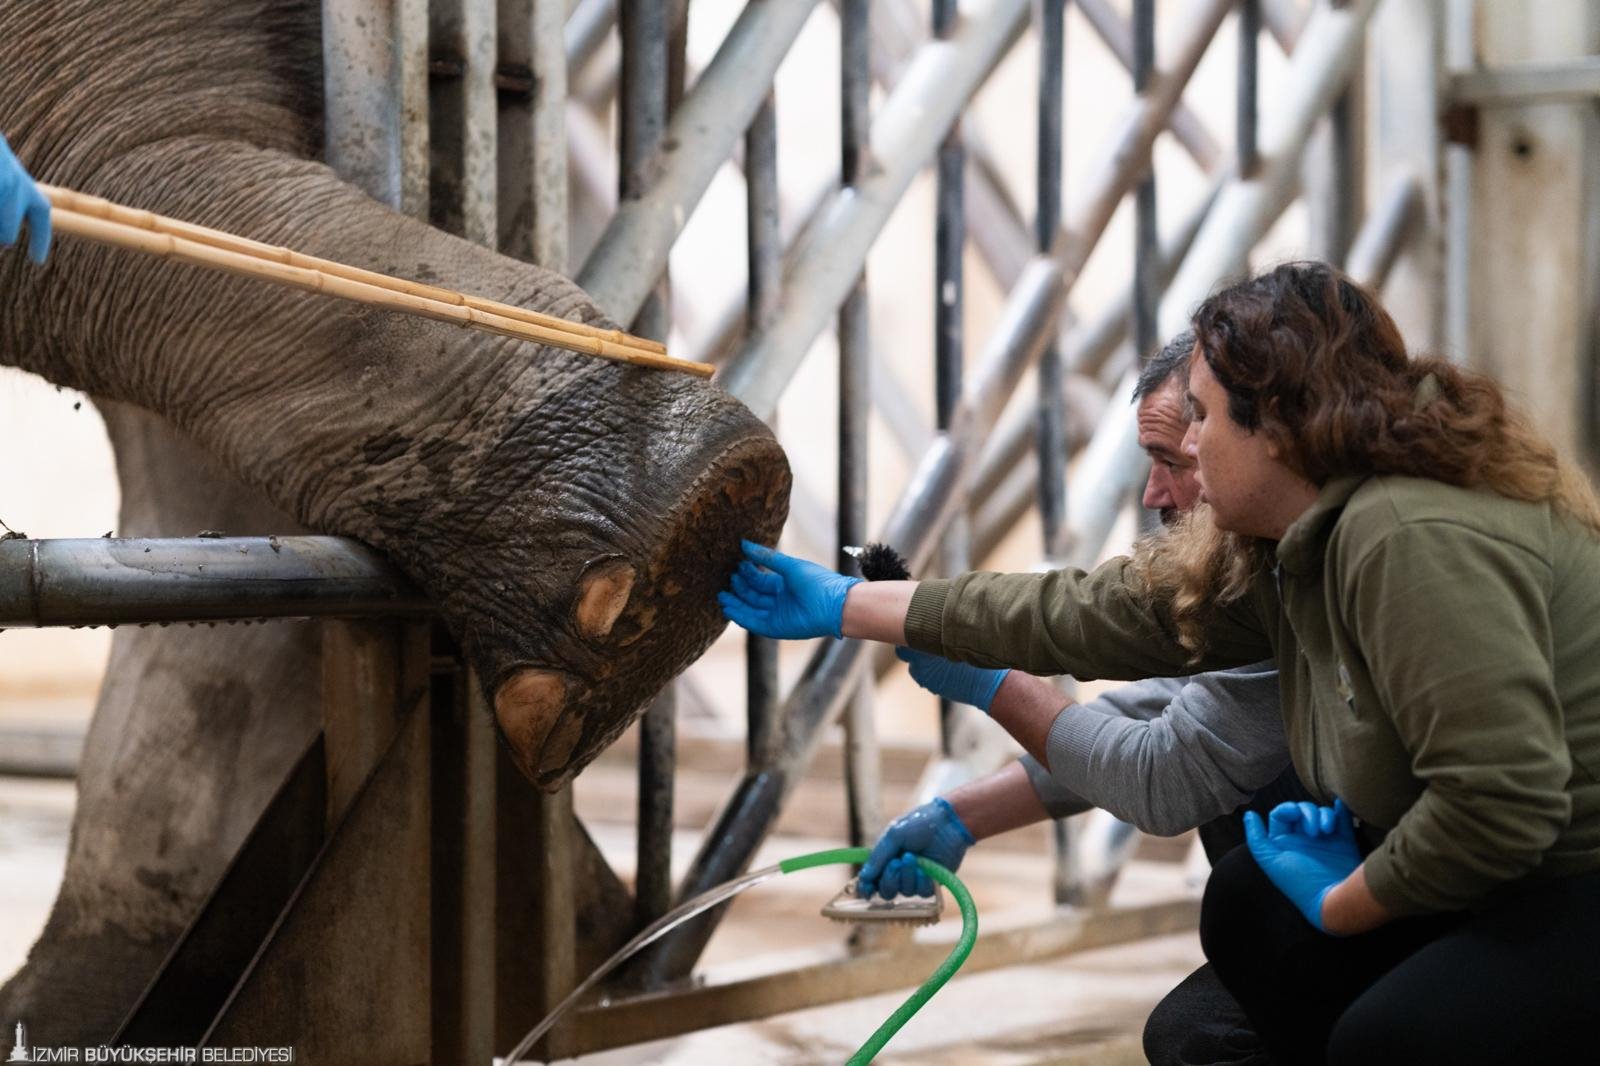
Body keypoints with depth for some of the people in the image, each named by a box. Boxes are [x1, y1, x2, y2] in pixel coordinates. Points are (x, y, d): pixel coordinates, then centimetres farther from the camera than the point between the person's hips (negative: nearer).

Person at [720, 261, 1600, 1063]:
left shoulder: (1412, 541, -26)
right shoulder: (1276, 552, 3)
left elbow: (1499, 798, -32)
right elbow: (1087, 615, 8)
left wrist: (1340, 904, -15)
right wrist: (847, 606, 12)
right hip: (1519, 874, 10)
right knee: (1251, 908, 9)